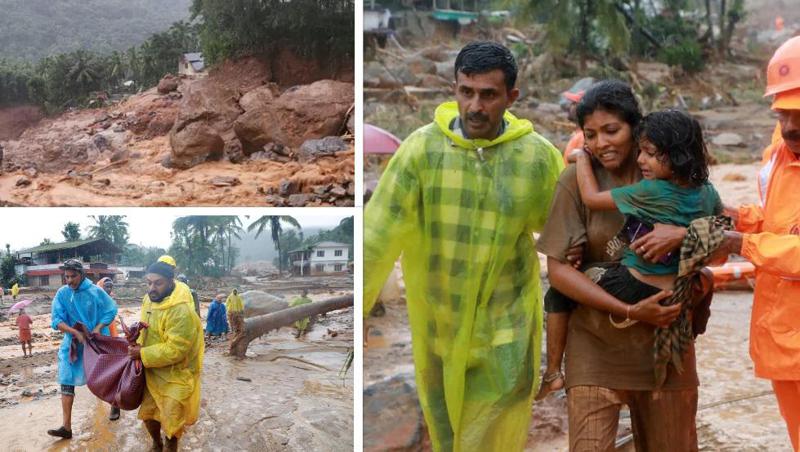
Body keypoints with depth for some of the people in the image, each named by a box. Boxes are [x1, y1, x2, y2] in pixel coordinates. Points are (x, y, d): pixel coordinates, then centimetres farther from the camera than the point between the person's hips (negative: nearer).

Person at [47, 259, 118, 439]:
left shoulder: (95, 291, -12)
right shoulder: (62, 294, -7)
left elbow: (111, 311, -4)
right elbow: (56, 320, -11)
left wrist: (98, 328, -17)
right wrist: (76, 332, -23)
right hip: (72, 343, 2)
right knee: (67, 381, -5)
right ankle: (67, 427, -4)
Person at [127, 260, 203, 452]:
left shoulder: (181, 311, -30)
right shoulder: (149, 299, -2)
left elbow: (174, 350, -29)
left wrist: (142, 354, -24)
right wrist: (139, 342, -3)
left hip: (176, 374, -7)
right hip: (153, 371, 8)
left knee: (171, 419, 4)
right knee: (148, 411, 18)